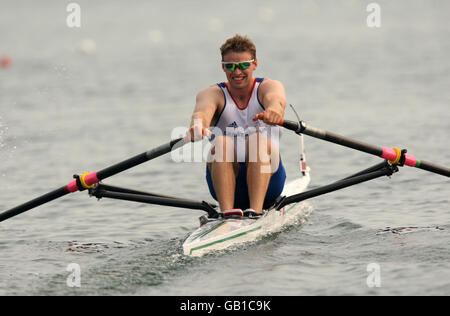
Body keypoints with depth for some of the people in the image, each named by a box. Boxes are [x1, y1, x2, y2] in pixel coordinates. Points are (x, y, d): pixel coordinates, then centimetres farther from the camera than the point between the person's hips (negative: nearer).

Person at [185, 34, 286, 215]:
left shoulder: (268, 87, 1)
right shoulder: (213, 94, 3)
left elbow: (275, 99, -25)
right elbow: (204, 110, -23)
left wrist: (274, 109, -52)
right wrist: (197, 124, -49)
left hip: (266, 181, -1)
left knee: (258, 139, -29)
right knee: (221, 142, -28)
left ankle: (256, 210, -43)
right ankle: (227, 211, -41)